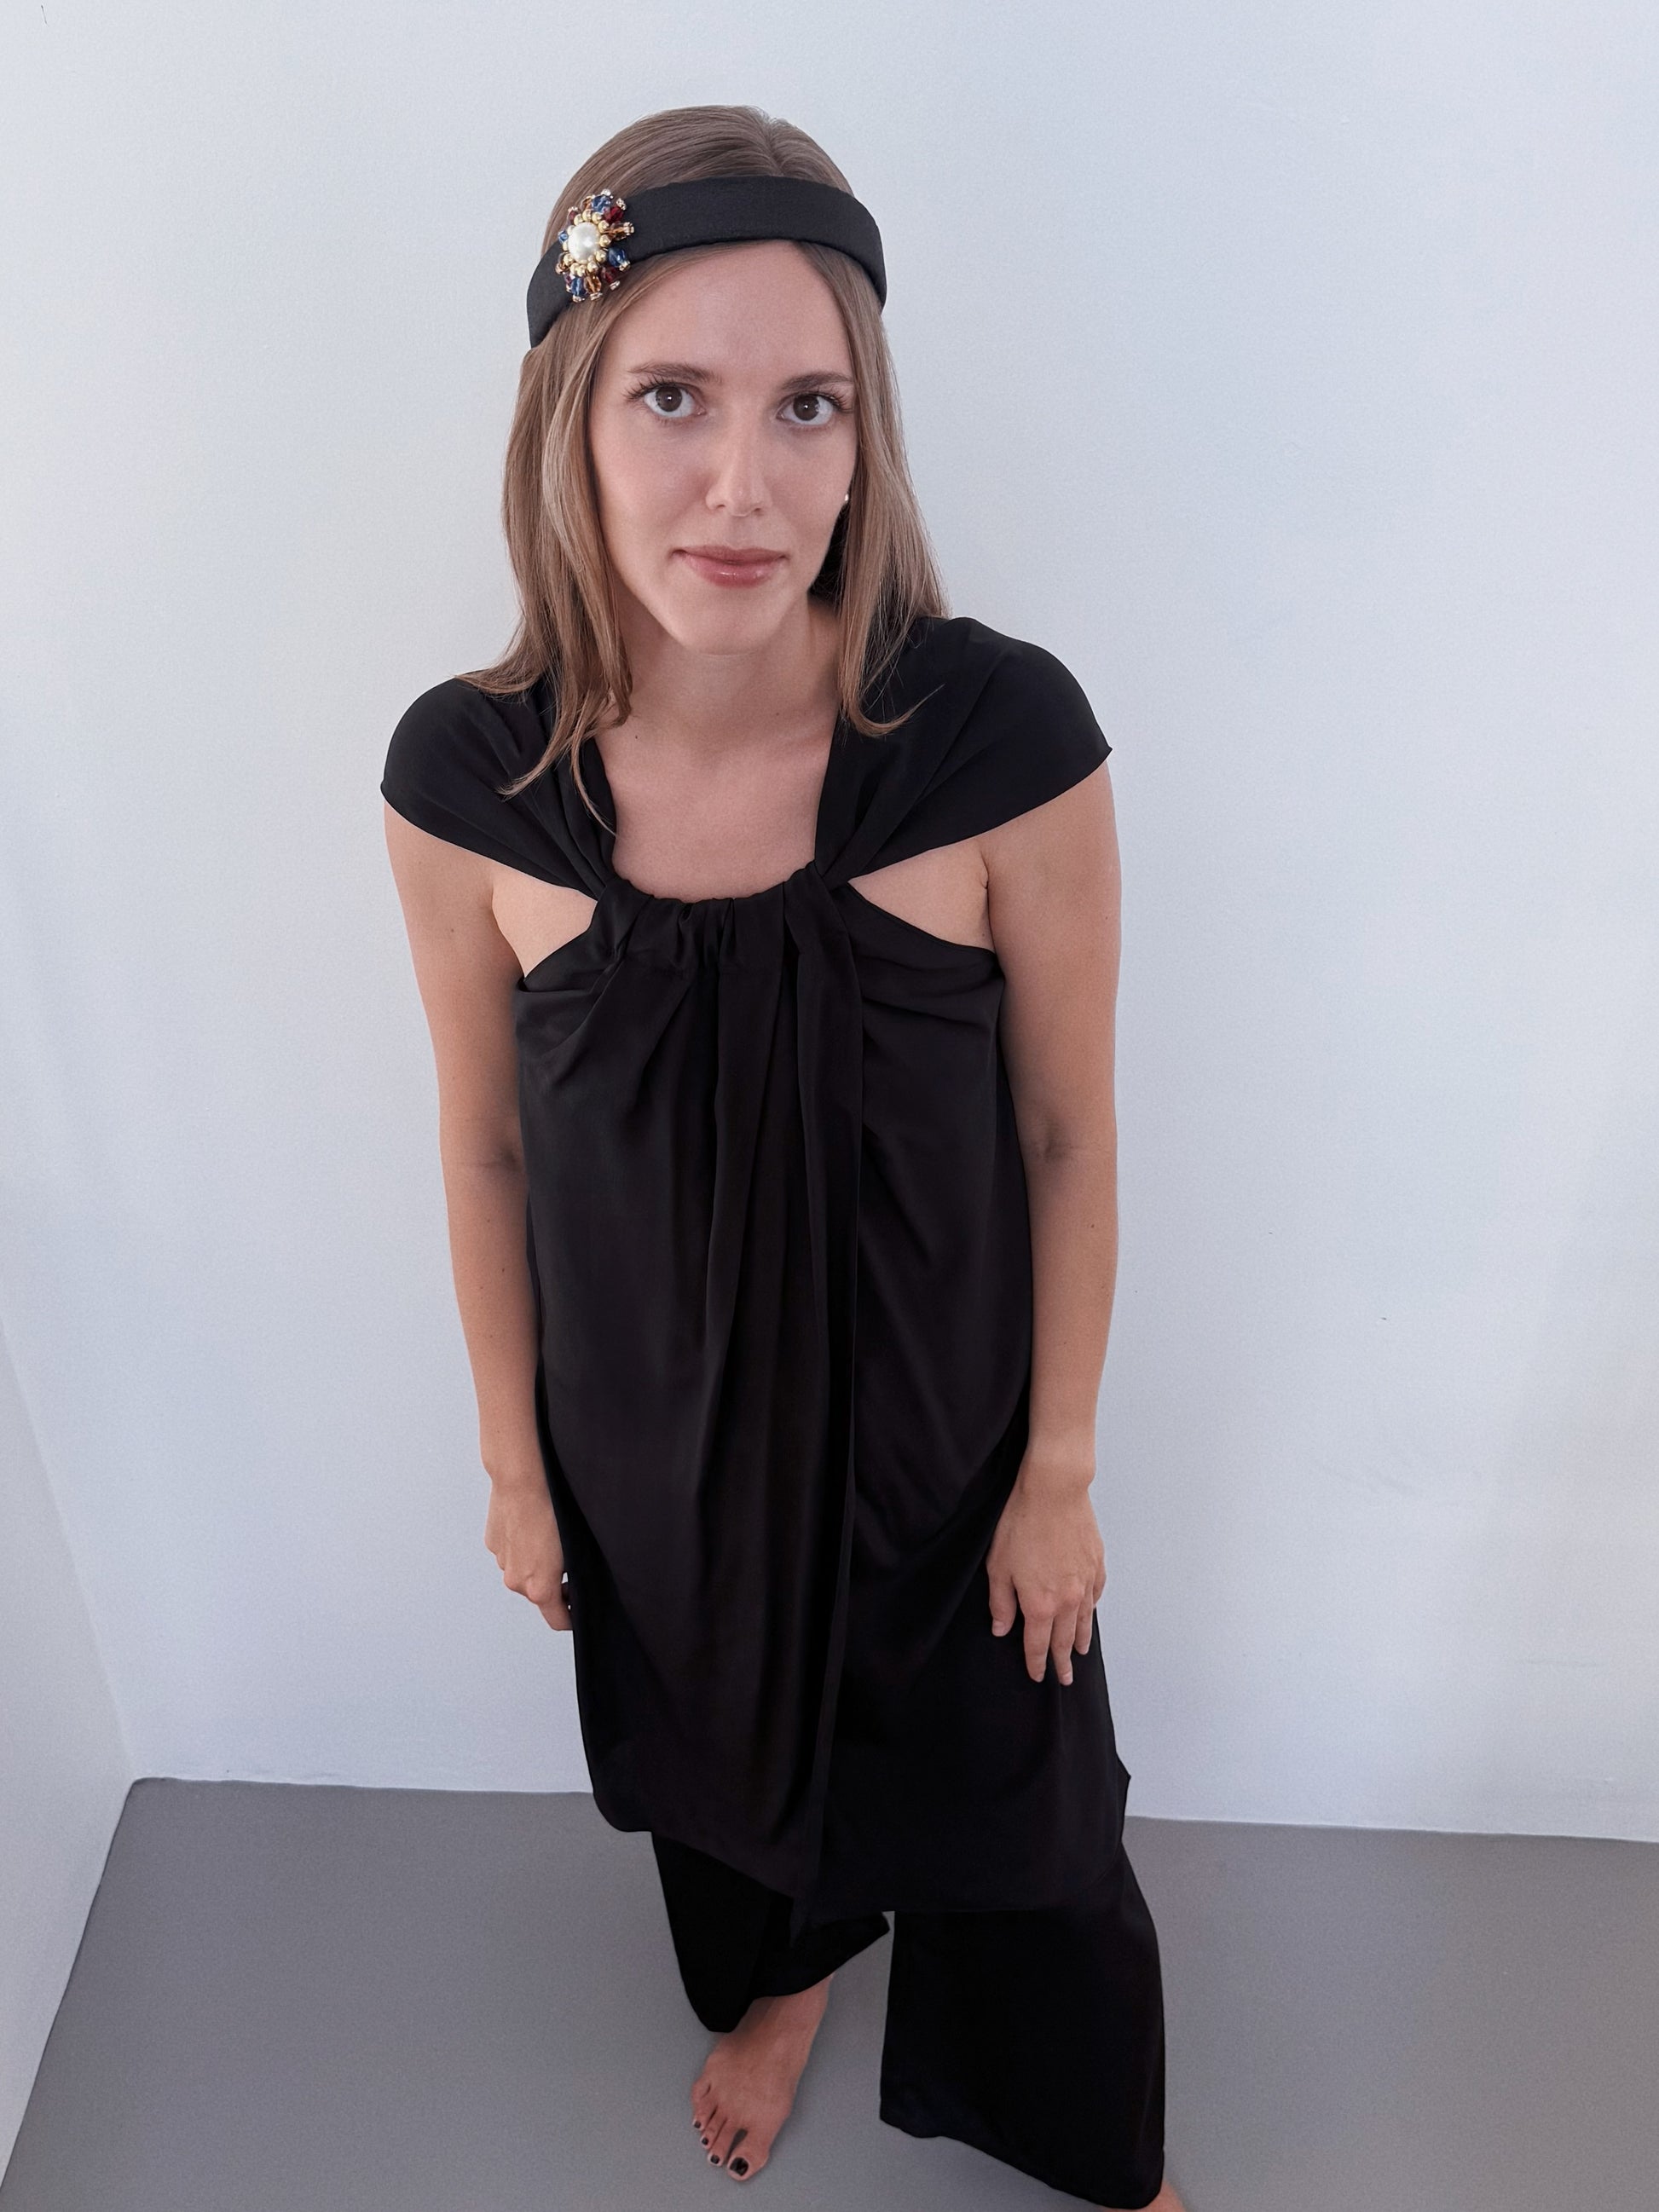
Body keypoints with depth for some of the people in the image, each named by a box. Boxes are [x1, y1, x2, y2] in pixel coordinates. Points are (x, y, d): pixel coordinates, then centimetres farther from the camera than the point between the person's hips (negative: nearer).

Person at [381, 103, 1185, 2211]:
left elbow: (1068, 1129, -13)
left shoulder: (1003, 734, -26)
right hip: (653, 1429, 2)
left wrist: (1057, 1470, -5)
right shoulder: (465, 776, -20)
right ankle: (782, 1977, 68)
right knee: (721, 1746, 30)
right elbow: (486, 1146, -6)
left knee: (1008, 1808, 22)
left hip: (939, 1423, -1)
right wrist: (516, 1464, 5)